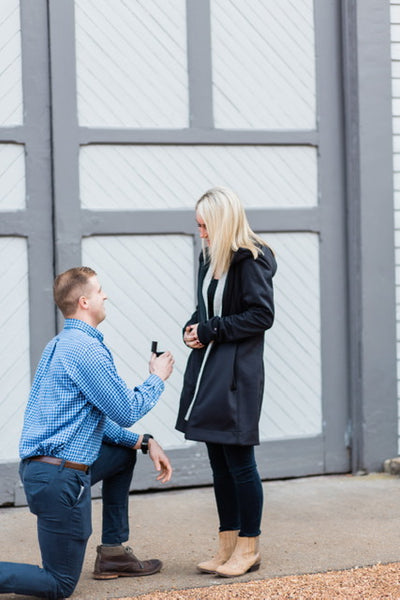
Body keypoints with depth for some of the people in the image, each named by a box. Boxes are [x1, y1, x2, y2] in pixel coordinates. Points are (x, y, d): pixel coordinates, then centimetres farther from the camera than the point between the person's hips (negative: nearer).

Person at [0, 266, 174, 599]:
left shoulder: (59, 346, 15)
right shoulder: (88, 350, -17)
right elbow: (127, 413, -11)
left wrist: (144, 442, 14)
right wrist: (157, 378, 6)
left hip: (38, 466, 10)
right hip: (60, 478, -10)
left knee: (125, 451, 28)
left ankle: (113, 552, 27)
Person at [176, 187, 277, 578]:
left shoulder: (251, 260, -12)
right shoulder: (209, 258, 13)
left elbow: (262, 315, -16)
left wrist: (211, 330, -15)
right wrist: (193, 327, 1)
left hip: (238, 372, -8)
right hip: (207, 368, 8)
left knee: (239, 461, -1)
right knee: (219, 463, 12)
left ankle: (249, 548, 11)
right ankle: (228, 545, 22)